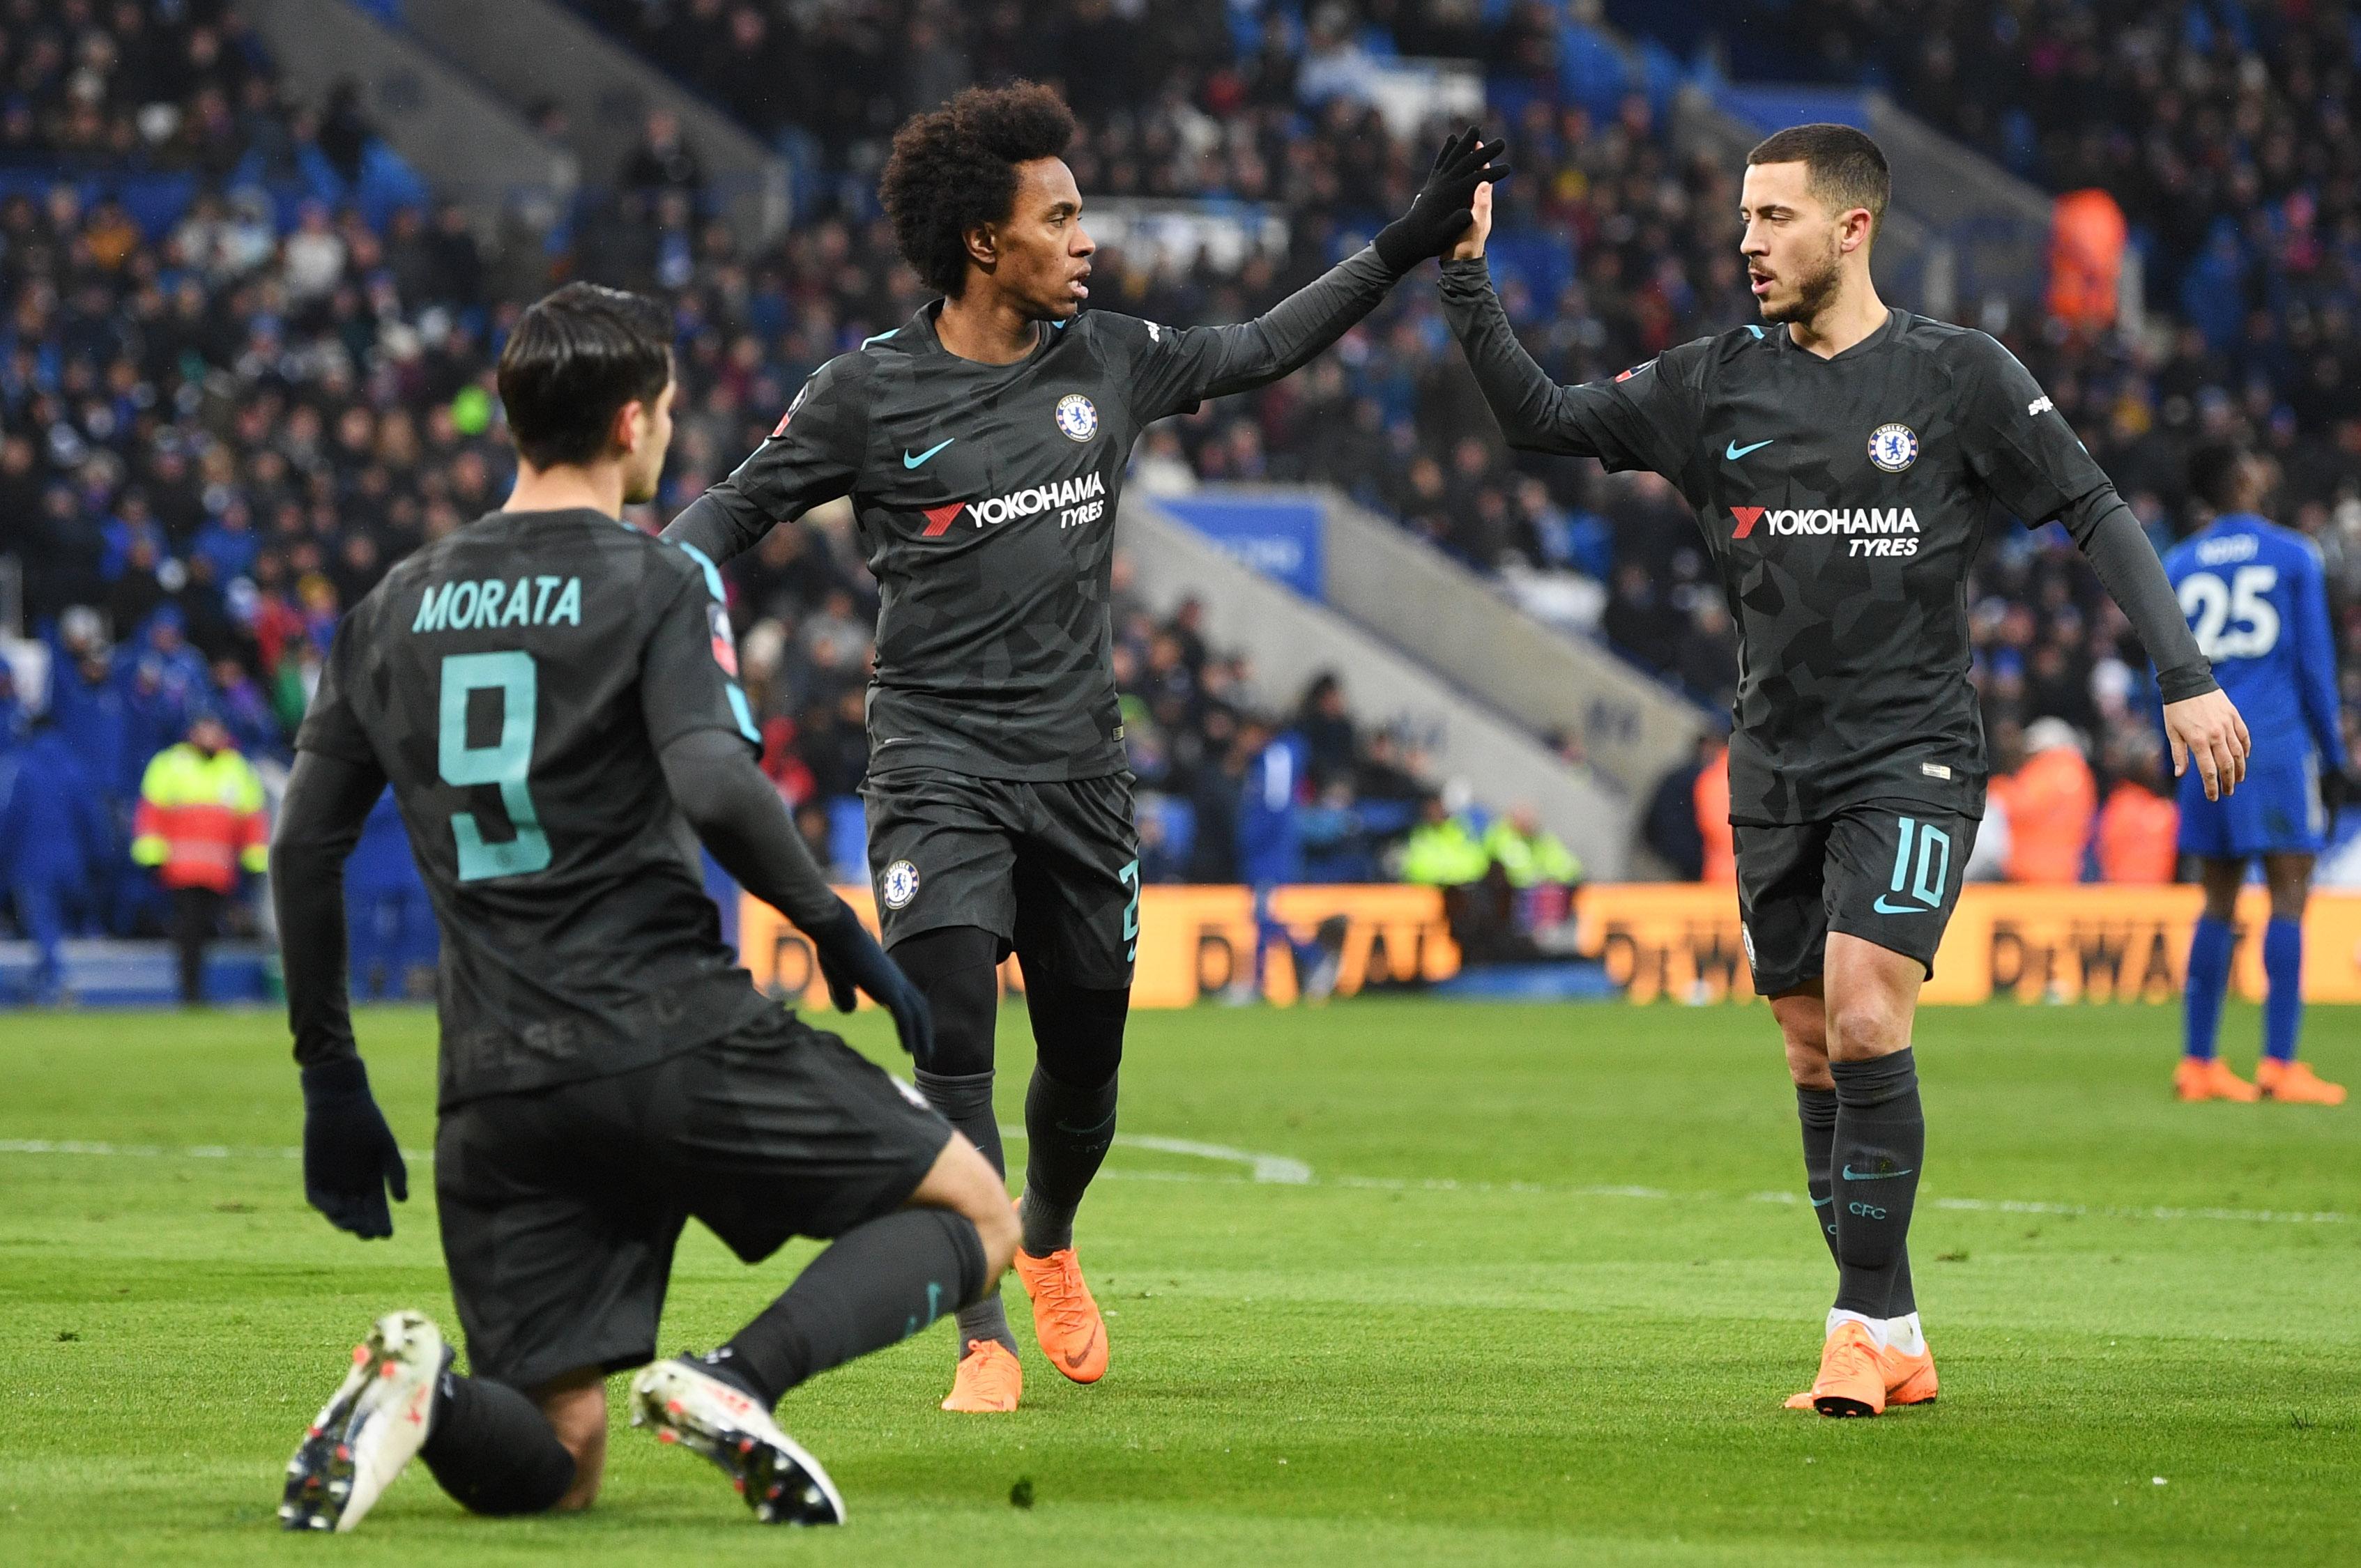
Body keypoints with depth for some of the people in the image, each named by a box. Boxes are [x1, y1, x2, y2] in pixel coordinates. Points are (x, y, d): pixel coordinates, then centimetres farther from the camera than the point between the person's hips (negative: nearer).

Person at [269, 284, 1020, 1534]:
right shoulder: (657, 586, -3)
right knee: (974, 1217, 11)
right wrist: (837, 929, -4)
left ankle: (415, 1389, -23)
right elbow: (717, 789, -19)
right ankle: (736, 1379, -16)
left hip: (498, 1089, 5)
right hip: (675, 1039, -5)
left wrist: (330, 1076, 20)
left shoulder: (393, 610, 14)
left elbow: (303, 844, 14)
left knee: (554, 1468, 12)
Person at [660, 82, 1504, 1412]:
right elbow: (739, 510, 3)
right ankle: (987, 1344, -16)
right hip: (938, 765, -4)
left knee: (1086, 1061, 11)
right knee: (952, 1042, -18)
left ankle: (1050, 1246, 43)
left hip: (1079, 766, 4)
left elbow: (1261, 350, 20)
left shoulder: (1109, 361, 6)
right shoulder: (871, 392, -5)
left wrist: (1412, 244, 19)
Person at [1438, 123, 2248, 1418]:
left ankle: (1862, 1326, -13)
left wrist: (2184, 675, -8)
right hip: (1776, 765, 5)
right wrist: (1465, 278, -3)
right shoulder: (1717, 386, 7)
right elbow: (1540, 420, 9)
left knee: (1864, 1016, -20)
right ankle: (1896, 1342, 14)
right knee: (1814, 1054, 5)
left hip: (1912, 754, -5)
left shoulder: (1958, 376, -3)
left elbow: (2094, 513, 0)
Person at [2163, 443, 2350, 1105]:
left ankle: (2197, 1063, 6)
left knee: (2218, 904, 9)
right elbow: (2314, 662, 1)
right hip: (2278, 744, -4)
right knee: (2289, 897, -4)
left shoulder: (2178, 566, 10)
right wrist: (2333, 756, 8)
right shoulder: (2292, 555, 1)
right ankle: (2279, 1064, -12)